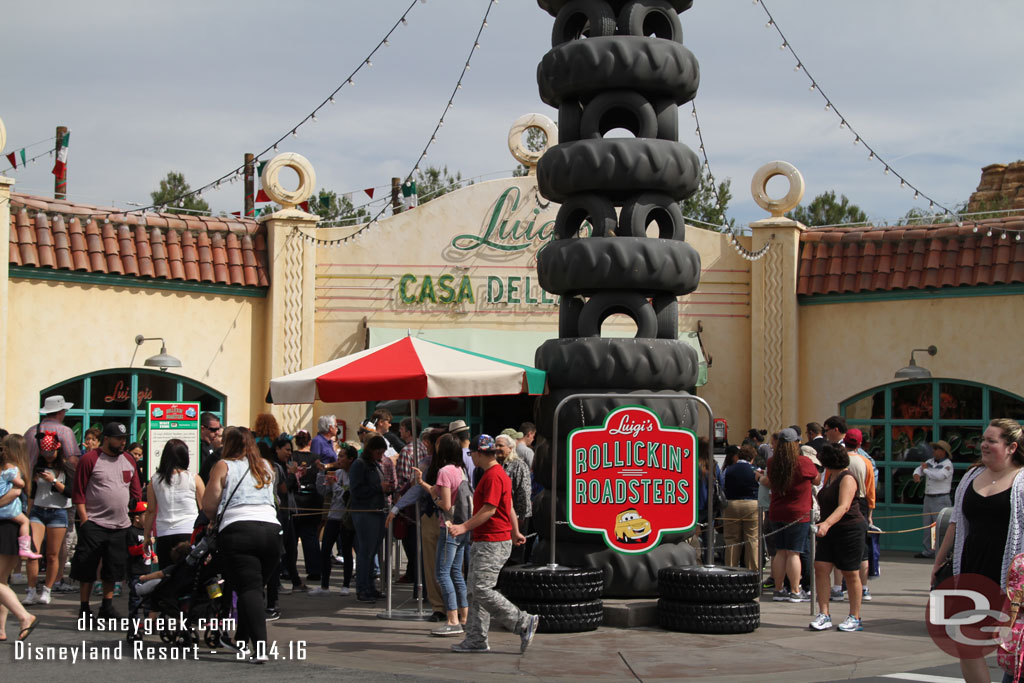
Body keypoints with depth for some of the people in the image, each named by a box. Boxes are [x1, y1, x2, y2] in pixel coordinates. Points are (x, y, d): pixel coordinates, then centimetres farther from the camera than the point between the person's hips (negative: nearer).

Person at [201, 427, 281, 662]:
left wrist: (215, 519, 25)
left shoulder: (223, 466, 9)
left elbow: (208, 506, 5)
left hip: (238, 530, -4)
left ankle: (260, 646, -21)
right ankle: (242, 640, 21)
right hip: (271, 529, 4)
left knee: (249, 588, -8)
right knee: (257, 588, 14)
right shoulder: (266, 467, 22)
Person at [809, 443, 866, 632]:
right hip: (829, 531, 8)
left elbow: (844, 506, -28)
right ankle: (824, 615, -4)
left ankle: (855, 618, 12)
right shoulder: (831, 477, 14)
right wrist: (823, 525, 17)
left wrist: (827, 523, -41)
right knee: (820, 568, -5)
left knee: (850, 573, 0)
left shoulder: (847, 478, -15)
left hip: (850, 529, -8)